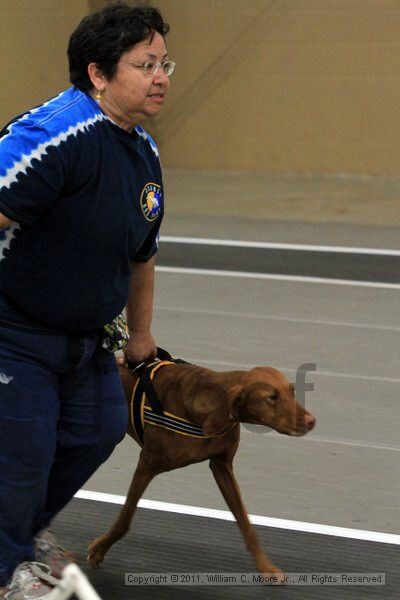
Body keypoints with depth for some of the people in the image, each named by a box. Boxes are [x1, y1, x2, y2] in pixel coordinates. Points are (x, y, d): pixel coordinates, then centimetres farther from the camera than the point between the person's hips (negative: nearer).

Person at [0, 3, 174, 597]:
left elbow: (141, 253, 18)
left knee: (99, 429, 16)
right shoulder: (57, 133, -27)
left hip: (84, 335, 9)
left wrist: (140, 335, 27)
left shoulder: (144, 152, 4)